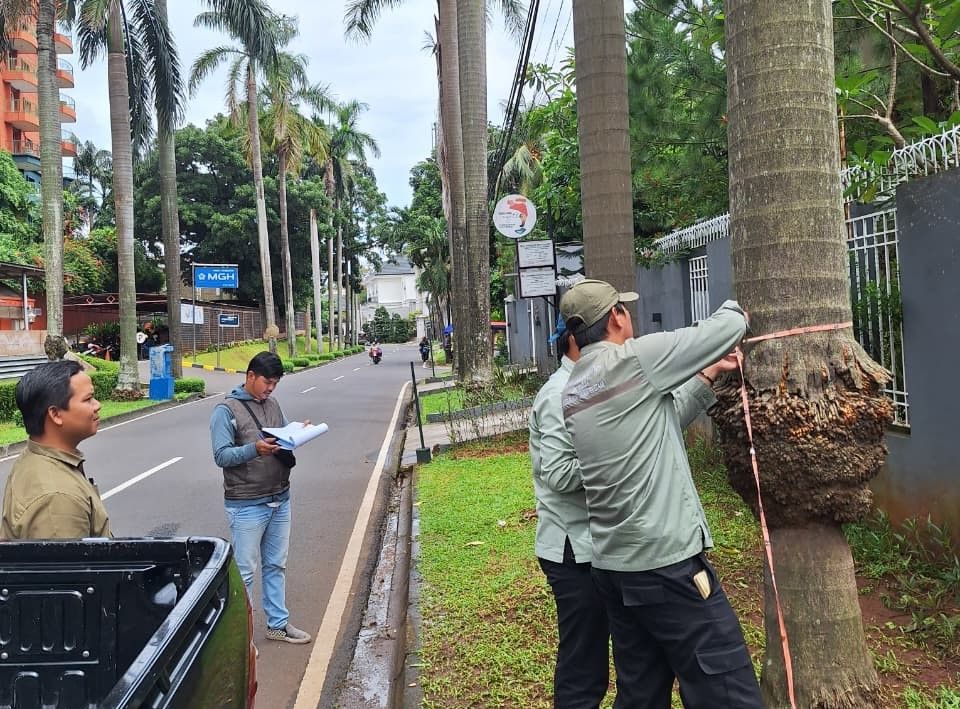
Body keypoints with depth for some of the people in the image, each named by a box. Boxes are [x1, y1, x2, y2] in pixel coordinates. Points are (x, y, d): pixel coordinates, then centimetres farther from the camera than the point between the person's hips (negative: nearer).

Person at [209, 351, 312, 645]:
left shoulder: (272, 404, 10)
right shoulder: (226, 410, -10)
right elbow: (222, 455, -16)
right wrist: (254, 449, -31)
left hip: (280, 500, 7)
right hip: (247, 506, -7)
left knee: (276, 565, 17)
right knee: (245, 571, 4)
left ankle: (278, 623, 29)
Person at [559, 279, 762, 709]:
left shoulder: (573, 392, 11)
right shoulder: (633, 358, -13)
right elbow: (725, 329, -4)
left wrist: (708, 377, 17)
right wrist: (734, 310, 18)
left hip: (613, 565, 9)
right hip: (666, 562, -8)